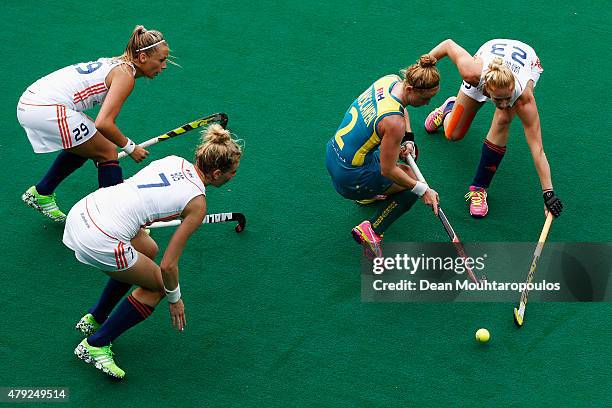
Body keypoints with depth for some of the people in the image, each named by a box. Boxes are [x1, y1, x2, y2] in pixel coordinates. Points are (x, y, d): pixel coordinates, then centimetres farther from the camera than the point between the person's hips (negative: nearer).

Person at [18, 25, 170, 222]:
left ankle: (40, 193, 35)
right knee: (108, 152, 3)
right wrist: (130, 147, -2)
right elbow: (103, 123, -16)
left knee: (83, 148, 28)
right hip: (48, 111, -9)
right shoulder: (125, 74, -7)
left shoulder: (115, 64, 20)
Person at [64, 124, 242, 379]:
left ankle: (95, 319, 38)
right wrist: (175, 299, 12)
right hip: (100, 242, -8)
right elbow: (168, 265, -5)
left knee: (148, 249, 30)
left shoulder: (174, 161, 12)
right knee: (157, 286, 14)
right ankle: (95, 346, 15)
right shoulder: (197, 201, -6)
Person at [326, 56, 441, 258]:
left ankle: (369, 195, 33)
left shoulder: (391, 80, -9)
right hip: (350, 177, -8)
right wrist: (422, 190, -13)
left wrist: (408, 139, 3)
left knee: (408, 150, 26)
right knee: (412, 186, 7)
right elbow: (388, 170, -22)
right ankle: (371, 230, 0)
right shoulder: (394, 121, -33)